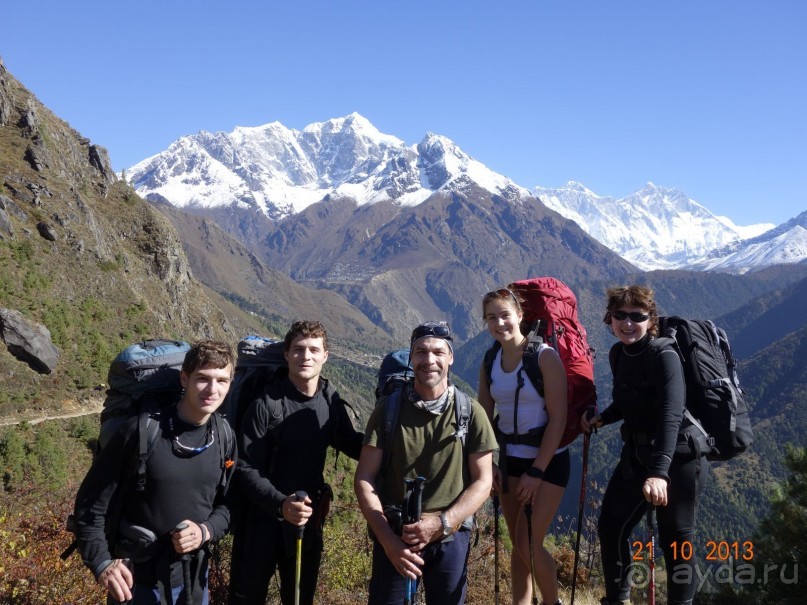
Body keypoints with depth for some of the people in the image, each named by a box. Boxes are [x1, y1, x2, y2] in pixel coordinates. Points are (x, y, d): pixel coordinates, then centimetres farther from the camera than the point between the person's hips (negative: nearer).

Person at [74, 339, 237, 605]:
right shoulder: (143, 430, -17)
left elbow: (228, 503, 6)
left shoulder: (224, 436, -4)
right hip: (137, 579, -3)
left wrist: (205, 531, -13)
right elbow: (91, 501, -10)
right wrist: (101, 563, -17)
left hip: (193, 577, 4)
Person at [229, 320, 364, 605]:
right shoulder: (266, 404, -17)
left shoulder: (331, 402, -4)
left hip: (308, 520, 4)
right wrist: (281, 504, -33)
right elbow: (246, 470, -18)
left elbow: (350, 443, 11)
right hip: (261, 521, -3)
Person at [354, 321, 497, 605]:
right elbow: (364, 479, -4)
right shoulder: (388, 409, -4)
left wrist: (440, 523, -15)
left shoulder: (471, 412, -4)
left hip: (451, 539, 1)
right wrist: (388, 539, -14)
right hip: (394, 537, 0)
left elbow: (482, 482, -1)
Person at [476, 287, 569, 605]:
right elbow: (485, 416, 7)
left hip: (548, 460, -5)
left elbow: (558, 418, -16)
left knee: (530, 545, -7)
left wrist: (537, 472, -16)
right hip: (510, 460, 5)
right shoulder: (490, 361, 1)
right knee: (518, 545, 10)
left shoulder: (545, 356, -15)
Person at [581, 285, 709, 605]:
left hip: (676, 458, -7)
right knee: (610, 528, 11)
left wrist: (659, 472, -43)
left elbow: (671, 416, -33)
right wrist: (603, 418, 0)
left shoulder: (664, 356, -21)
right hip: (636, 455, 7)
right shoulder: (617, 354, 1)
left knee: (675, 541, 3)